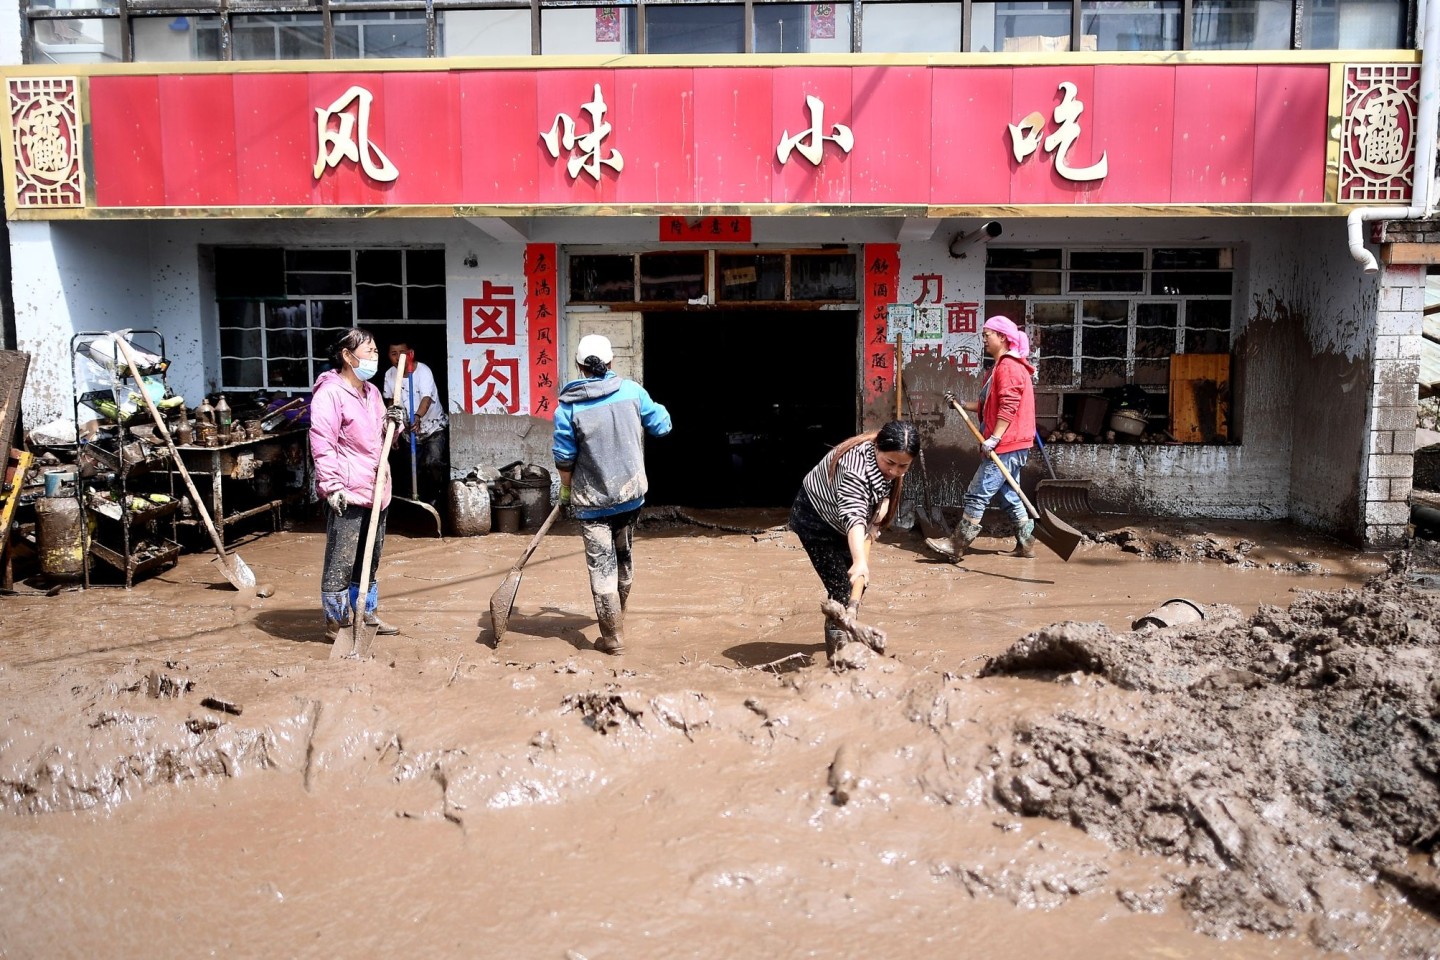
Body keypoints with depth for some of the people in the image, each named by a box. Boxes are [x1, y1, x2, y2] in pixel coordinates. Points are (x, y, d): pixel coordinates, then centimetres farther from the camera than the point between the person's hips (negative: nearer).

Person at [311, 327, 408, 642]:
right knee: (341, 562, -3)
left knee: (370, 559, 18)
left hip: (375, 490, 9)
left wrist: (394, 424, 6)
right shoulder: (330, 393, -13)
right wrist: (332, 486, -23)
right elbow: (322, 444, -19)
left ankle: (368, 615, 30)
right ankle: (336, 623, 8)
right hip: (347, 494, -9)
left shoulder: (371, 392, 15)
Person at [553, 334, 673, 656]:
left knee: (602, 567, 3)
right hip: (631, 494, 4)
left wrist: (566, 489, 11)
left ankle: (613, 638, 6)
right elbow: (661, 426, 3)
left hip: (592, 500, -3)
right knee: (624, 558, 21)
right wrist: (657, 410, 24)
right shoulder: (632, 390, -7)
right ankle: (617, 617, 40)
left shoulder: (568, 406, -12)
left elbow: (564, 458, -7)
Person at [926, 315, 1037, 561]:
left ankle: (956, 547, -7)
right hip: (1009, 446, 11)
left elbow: (1009, 406, -21)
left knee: (977, 495, -9)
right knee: (1010, 495, 14)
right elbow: (989, 406, 24)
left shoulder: (1008, 366, -13)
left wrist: (994, 438, -25)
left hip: (1006, 445, -11)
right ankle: (1026, 544, 19)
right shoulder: (1002, 366, 21)